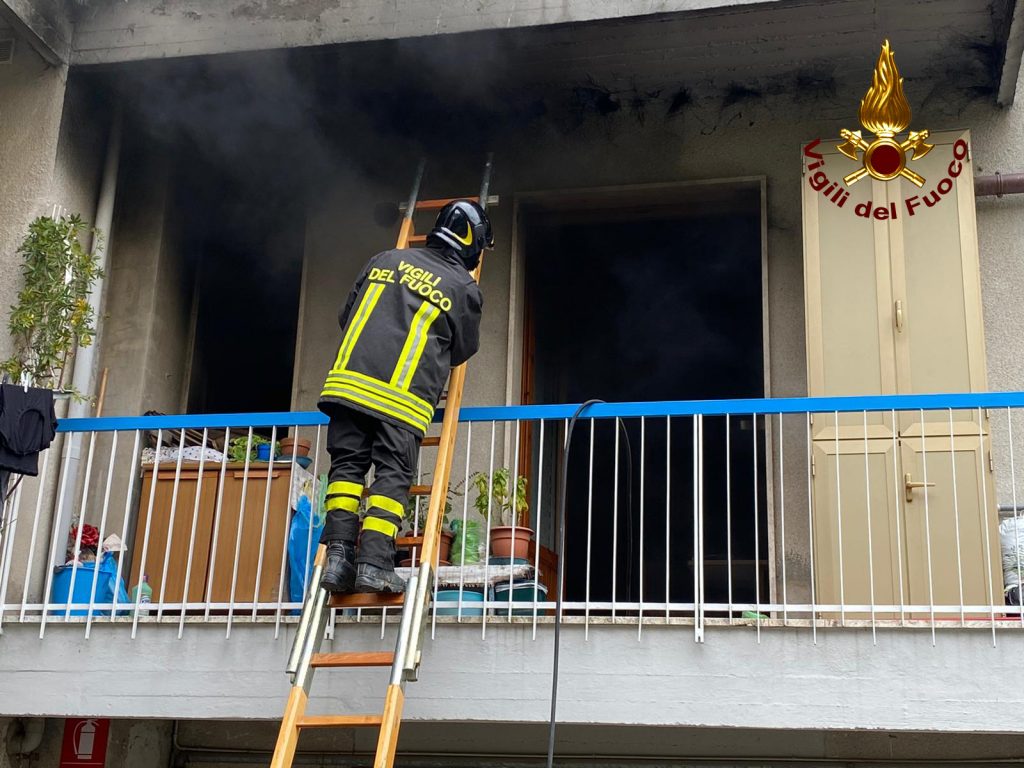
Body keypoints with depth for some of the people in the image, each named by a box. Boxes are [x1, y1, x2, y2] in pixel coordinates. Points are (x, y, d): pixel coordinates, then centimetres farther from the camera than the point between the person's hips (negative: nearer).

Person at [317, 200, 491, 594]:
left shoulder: (386, 259, 17)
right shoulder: (464, 288, 6)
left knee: (347, 465, 8)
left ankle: (339, 553, -1)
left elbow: (346, 316, 24)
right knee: (392, 477, 1)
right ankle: (374, 562, -9)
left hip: (350, 379, 3)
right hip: (405, 397, -3)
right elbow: (463, 350, 18)